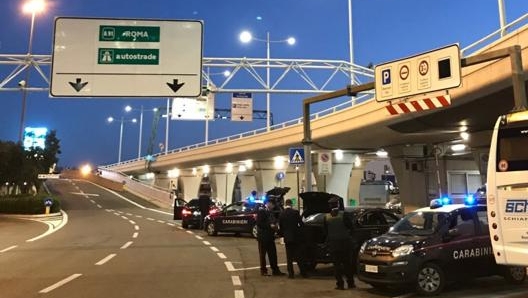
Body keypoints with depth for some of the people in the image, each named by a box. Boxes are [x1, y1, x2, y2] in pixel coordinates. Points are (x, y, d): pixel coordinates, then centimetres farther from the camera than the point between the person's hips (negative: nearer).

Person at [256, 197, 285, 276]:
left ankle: (275, 270, 13)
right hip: (263, 237, -8)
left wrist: (275, 226, 4)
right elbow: (259, 223, -17)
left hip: (270, 237, 8)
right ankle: (263, 270, 9)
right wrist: (270, 226, -18)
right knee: (262, 254, 2)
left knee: (273, 254, 7)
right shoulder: (261, 211, -9)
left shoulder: (270, 213, 17)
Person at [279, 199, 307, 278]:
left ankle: (291, 273, 7)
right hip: (296, 237, -1)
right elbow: (301, 224, -5)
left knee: (289, 257, 8)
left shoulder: (281, 214, -2)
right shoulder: (295, 212, -8)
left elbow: (280, 227, 3)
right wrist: (299, 232, 13)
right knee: (298, 256, 7)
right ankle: (303, 272, 9)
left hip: (287, 238, 1)